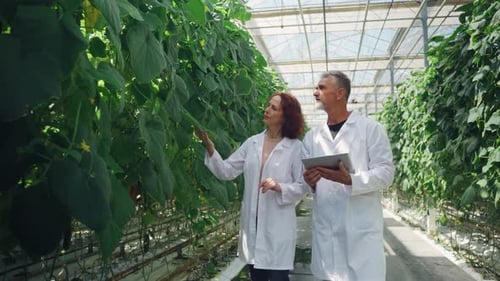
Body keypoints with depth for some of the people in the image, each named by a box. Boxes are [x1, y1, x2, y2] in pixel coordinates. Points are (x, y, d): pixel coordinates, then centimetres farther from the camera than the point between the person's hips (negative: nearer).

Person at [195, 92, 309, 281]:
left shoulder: (295, 147, -6)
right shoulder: (252, 143, 5)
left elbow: (303, 187, -7)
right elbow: (227, 171, 0)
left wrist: (279, 187, -23)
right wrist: (209, 145, -10)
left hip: (278, 225, -4)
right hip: (252, 222, 4)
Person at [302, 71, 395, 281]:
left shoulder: (370, 128, -1)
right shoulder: (312, 136, 13)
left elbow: (386, 173, -7)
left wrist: (350, 180, -24)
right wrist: (309, 182, -8)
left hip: (362, 226, -4)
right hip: (325, 228, 4)